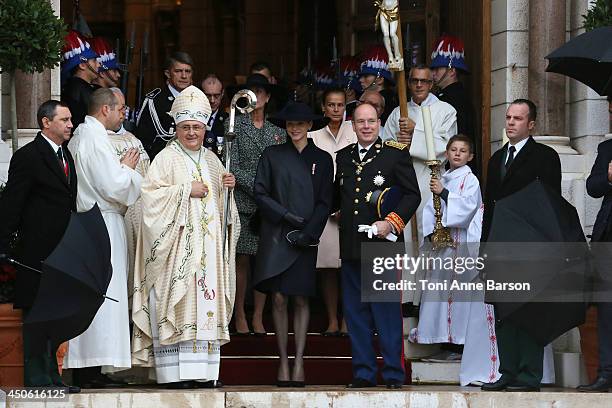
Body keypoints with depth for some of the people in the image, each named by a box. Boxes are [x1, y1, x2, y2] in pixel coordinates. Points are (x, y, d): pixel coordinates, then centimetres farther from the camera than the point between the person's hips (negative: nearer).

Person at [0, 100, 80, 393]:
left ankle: (51, 377, 16)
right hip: (38, 250, -8)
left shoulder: (65, 155, 15)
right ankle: (38, 379, -1)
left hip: (61, 251, 8)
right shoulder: (28, 157, -10)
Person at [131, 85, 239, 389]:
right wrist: (186, 190, -14)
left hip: (208, 245, 6)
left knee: (207, 304, 2)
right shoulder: (166, 159, -2)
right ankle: (175, 372, -12)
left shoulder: (211, 161, 16)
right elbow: (151, 194, -12)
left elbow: (222, 204, 22)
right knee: (176, 304, -10)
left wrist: (229, 187, 2)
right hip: (177, 243, -6)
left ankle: (204, 370, 2)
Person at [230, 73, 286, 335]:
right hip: (242, 203, -3)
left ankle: (258, 318, 6)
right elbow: (232, 166, -7)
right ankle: (240, 316, 5)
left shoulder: (277, 132, 14)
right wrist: (258, 189, -14)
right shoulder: (234, 126, 2)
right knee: (242, 260, -2)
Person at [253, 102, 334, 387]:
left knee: (301, 300, -1)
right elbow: (260, 193, 3)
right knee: (279, 299, -4)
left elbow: (324, 202, 6)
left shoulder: (322, 159, 9)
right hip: (276, 236, 0)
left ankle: (299, 363, -2)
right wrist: (285, 216, -9)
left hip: (305, 240, 0)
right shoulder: (272, 155, 8)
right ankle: (283, 362, -1)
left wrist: (308, 231, -8)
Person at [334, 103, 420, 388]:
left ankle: (393, 373, 1)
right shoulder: (343, 157, 15)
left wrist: (392, 222, -13)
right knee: (355, 311, 6)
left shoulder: (396, 154, 1)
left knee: (387, 309, -4)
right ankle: (363, 372, 11)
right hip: (351, 245, 5)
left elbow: (412, 194, -3)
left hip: (384, 244, -5)